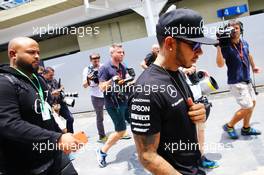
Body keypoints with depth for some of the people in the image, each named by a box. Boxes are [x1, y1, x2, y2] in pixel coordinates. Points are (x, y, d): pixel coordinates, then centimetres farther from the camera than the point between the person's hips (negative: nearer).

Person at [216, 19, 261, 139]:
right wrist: (219, 47, -39)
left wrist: (253, 66, 37)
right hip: (236, 82, -8)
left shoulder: (244, 43, 3)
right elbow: (220, 64, -31)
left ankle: (246, 128, 35)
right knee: (247, 107, -8)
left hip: (247, 81, 8)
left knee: (252, 102, 18)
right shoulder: (226, 47, -18)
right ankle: (229, 126, 12)